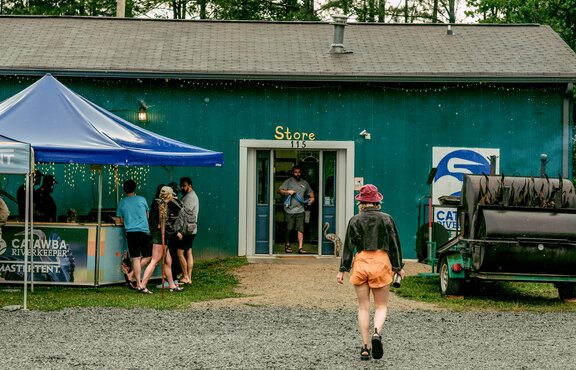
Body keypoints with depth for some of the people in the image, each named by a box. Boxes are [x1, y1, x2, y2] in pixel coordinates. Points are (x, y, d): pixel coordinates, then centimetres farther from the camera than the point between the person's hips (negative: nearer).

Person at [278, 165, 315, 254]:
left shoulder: (304, 183, 15)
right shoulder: (288, 181, 4)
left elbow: (310, 192, 27)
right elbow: (280, 190, -1)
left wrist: (311, 199, 10)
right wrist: (287, 191, -17)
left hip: (300, 210, 2)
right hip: (289, 210, -2)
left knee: (301, 229, -6)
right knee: (289, 229, 2)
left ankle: (300, 248, -7)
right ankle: (287, 245, 22)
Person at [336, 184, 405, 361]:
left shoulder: (355, 220, 1)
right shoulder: (387, 219, 1)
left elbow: (348, 246, 1)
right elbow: (395, 245, 4)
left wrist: (342, 270, 4)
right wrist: (398, 267, 12)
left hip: (361, 262, 1)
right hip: (381, 262, 0)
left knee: (363, 307, 8)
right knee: (381, 306, 8)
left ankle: (365, 346, 5)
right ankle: (377, 332, -20)